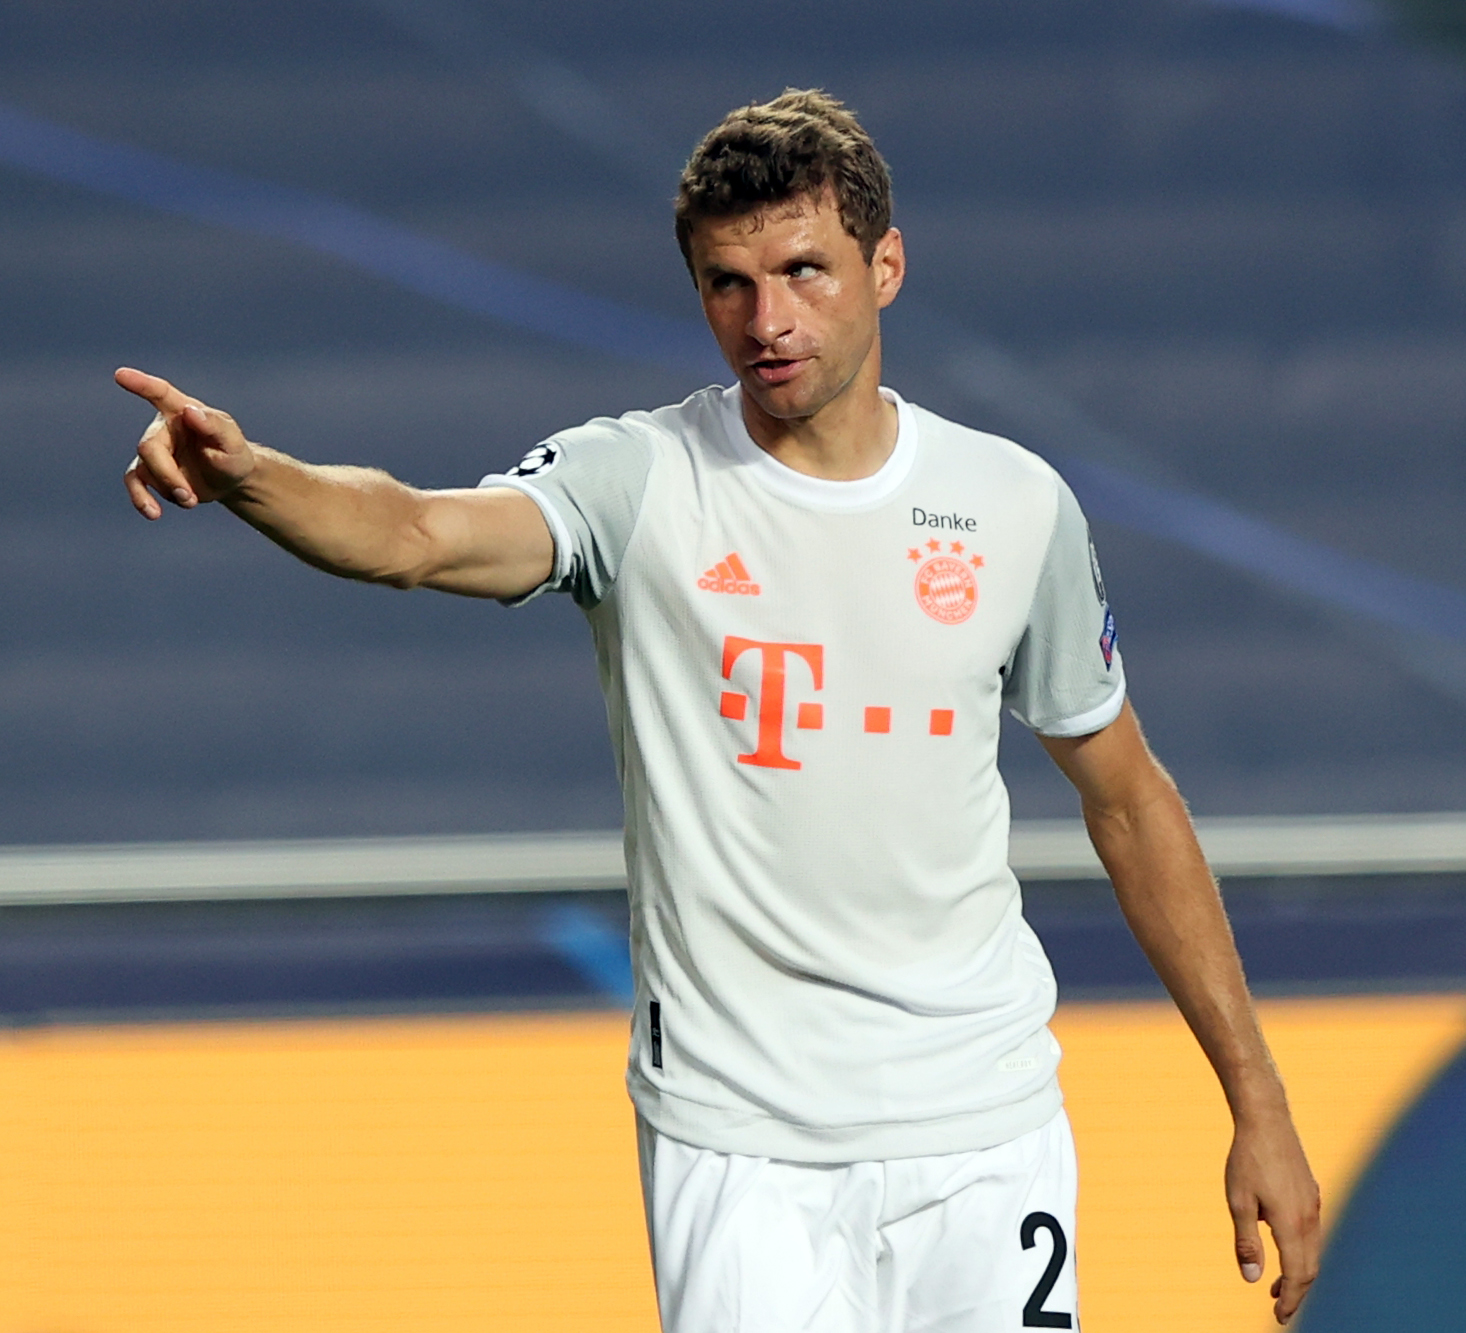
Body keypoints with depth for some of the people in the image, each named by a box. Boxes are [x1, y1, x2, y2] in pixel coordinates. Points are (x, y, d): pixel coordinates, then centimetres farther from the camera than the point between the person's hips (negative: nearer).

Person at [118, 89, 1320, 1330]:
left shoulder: (1016, 506, 2)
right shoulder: (642, 483, -7)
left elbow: (1128, 795, 12)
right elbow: (421, 535, -27)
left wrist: (1259, 1103, 11)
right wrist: (244, 472, -49)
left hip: (986, 1134, 2)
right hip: (736, 1140, -2)